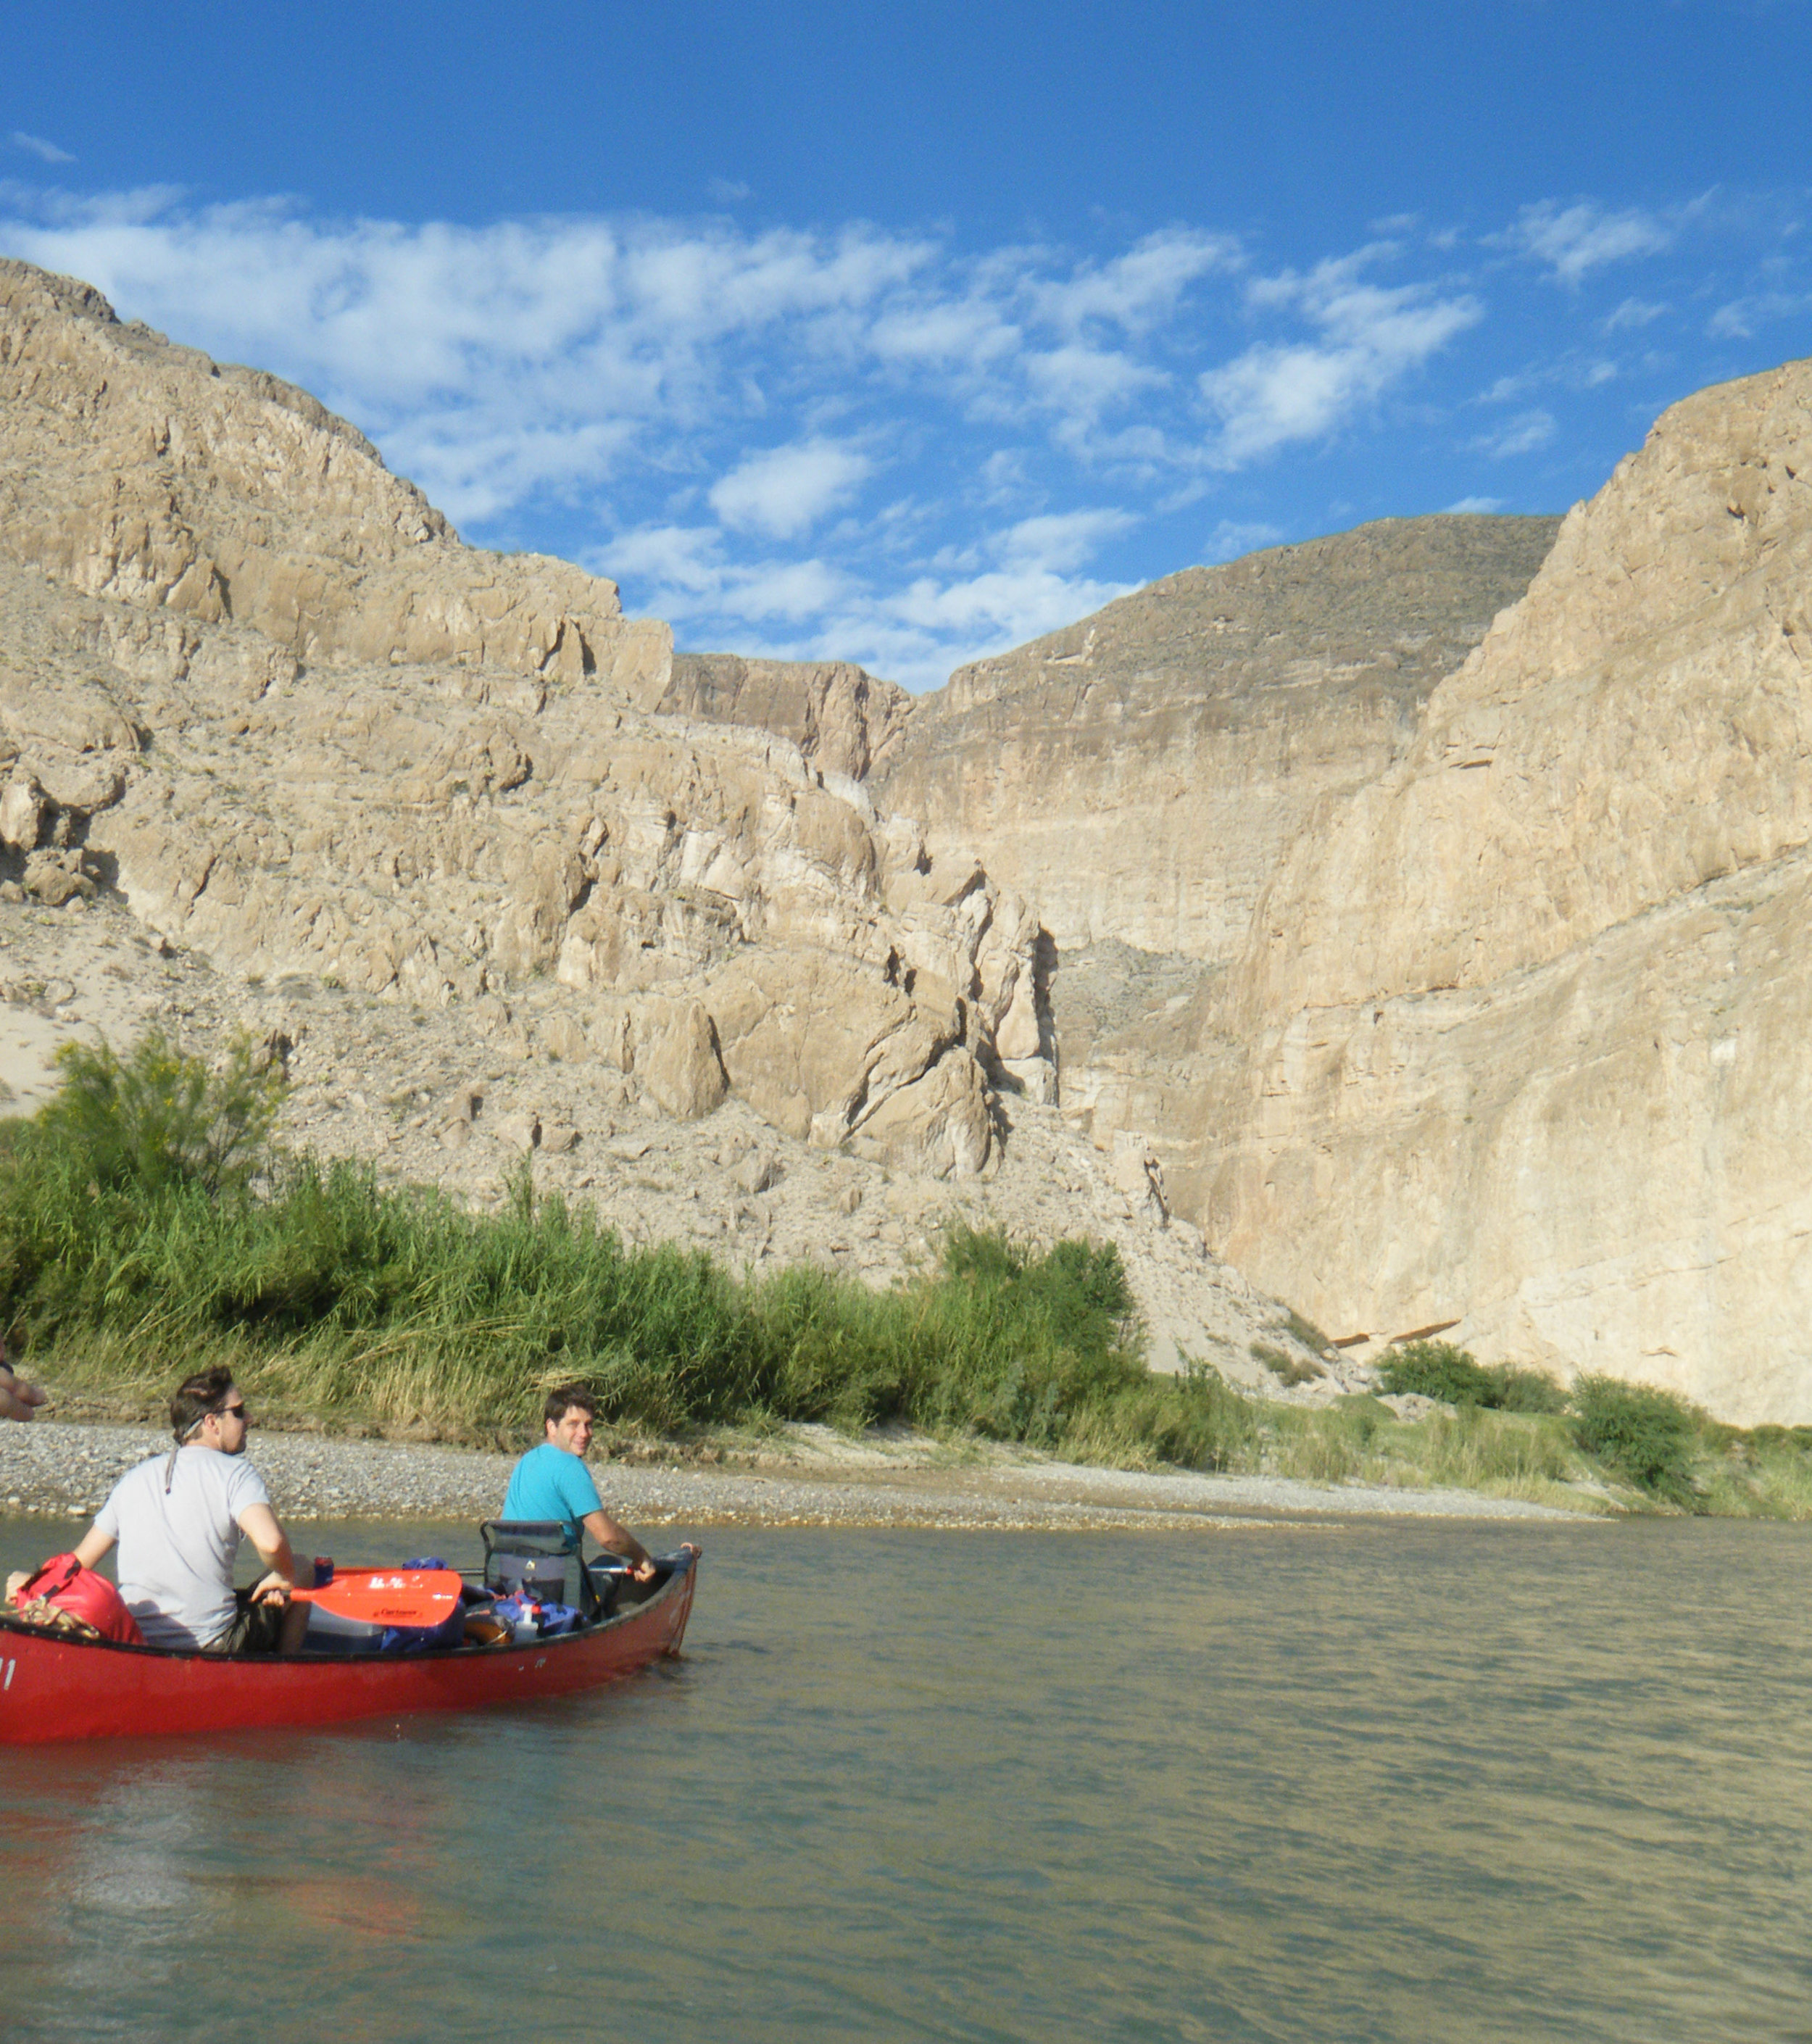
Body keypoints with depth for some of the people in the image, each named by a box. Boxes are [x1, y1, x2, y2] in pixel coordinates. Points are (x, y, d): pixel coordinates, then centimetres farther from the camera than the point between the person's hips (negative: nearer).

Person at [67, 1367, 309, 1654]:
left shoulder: (133, 1479, 10)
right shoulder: (235, 1472, -6)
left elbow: (76, 1566, 12)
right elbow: (270, 1541, -23)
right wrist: (285, 1576, -4)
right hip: (213, 1648, -6)